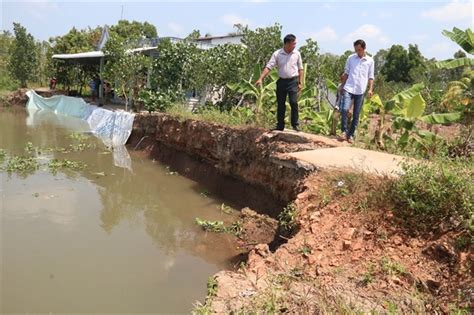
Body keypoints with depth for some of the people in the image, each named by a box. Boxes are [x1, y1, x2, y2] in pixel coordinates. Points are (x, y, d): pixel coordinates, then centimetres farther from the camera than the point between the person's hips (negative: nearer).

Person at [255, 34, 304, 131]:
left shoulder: (297, 54, 1)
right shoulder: (277, 54, -4)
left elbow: (300, 69, 6)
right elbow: (268, 67, -9)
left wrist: (300, 82, 0)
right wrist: (260, 78, -20)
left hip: (293, 81, -1)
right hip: (282, 81, 1)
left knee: (294, 102, -10)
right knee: (280, 104, 7)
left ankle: (295, 125, 2)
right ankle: (280, 126, 17)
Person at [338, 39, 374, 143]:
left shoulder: (370, 61, 5)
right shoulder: (351, 58, 6)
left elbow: (370, 77, 7)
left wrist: (370, 89, -4)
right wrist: (342, 85, 10)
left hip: (360, 91, 1)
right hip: (348, 89, 0)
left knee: (356, 115, 4)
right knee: (344, 109, -18)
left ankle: (351, 135, 14)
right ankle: (344, 131, -4)